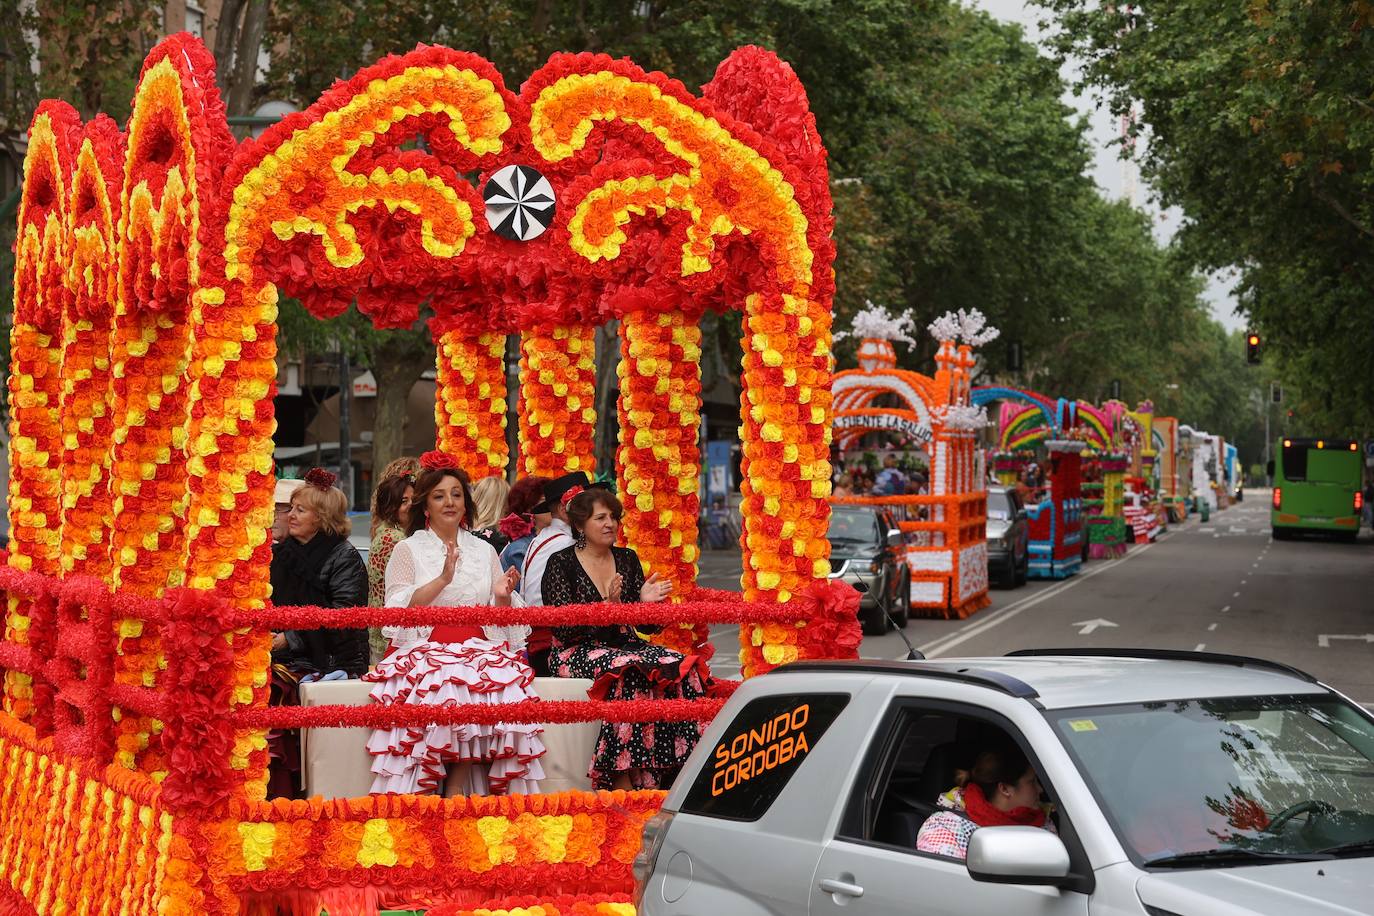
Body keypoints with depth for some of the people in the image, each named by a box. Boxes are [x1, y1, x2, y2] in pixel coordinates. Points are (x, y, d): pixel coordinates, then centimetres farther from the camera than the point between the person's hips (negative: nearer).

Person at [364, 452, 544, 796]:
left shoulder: (484, 551, 19)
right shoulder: (408, 550, 10)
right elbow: (398, 610, -5)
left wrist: (503, 598, -5)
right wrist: (442, 580, -14)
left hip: (478, 650, 3)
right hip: (426, 649, -3)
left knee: (500, 686, -30)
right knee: (447, 687, -35)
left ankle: (456, 784, -22)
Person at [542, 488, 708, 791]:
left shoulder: (627, 559, 13)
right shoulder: (561, 564, -2)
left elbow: (649, 626, 13)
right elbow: (563, 629, -12)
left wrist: (645, 601, -10)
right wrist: (608, 605, -23)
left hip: (626, 646, 5)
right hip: (578, 652, -5)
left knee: (682, 669, -22)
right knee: (631, 675, -35)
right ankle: (624, 784, -34)